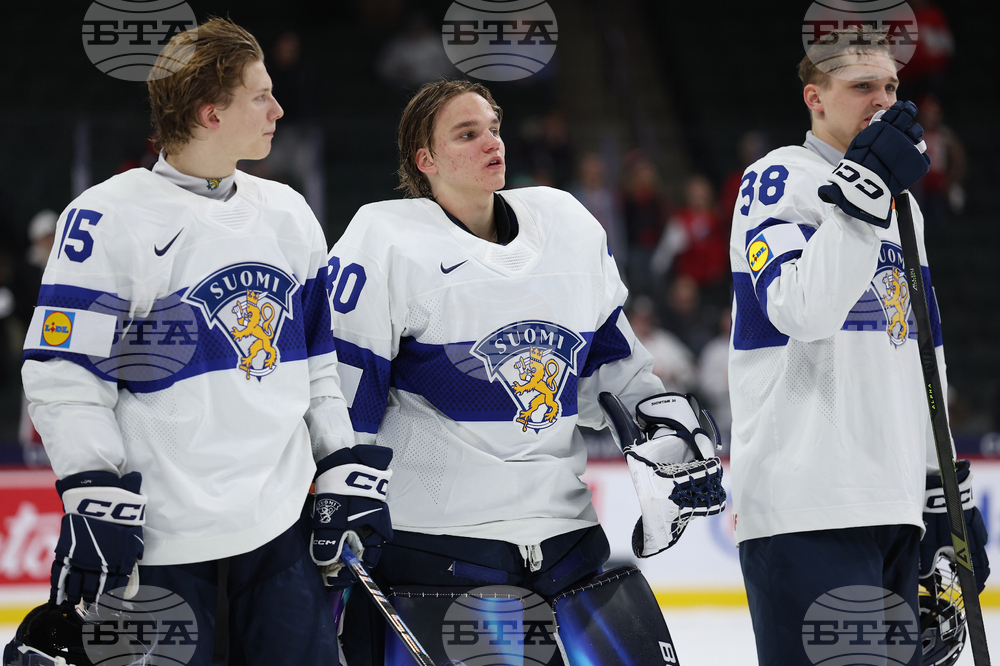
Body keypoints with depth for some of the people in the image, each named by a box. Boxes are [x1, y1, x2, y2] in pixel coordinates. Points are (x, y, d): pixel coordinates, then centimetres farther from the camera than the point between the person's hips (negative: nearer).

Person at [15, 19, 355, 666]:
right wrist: (96, 500, -15)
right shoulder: (111, 217, -8)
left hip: (284, 531, 5)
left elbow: (321, 354, 18)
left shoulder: (289, 215, 12)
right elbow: (66, 375, -9)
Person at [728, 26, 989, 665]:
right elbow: (801, 311, -21)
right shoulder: (778, 178, -4)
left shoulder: (901, 207, 22)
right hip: (808, 506, -8)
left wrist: (944, 487, 20)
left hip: (893, 504, 8)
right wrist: (862, 190, -25)